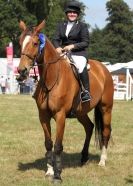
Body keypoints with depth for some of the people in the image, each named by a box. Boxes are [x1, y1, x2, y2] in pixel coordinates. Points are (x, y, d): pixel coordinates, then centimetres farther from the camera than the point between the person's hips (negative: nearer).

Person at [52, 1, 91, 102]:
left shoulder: (82, 26, 2)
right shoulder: (61, 25, 14)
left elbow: (86, 43, -3)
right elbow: (56, 39, 7)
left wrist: (72, 46, -17)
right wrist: (57, 47, -16)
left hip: (79, 53, -5)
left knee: (81, 66, -36)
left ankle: (86, 91, -28)